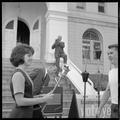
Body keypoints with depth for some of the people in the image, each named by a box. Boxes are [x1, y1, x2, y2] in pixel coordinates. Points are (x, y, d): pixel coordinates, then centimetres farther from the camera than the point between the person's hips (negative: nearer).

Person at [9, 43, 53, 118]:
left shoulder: (23, 73, 12)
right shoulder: (18, 75, -19)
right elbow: (19, 101, -24)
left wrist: (41, 96, 8)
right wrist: (43, 99, -19)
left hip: (24, 114, 10)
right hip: (20, 116, -10)